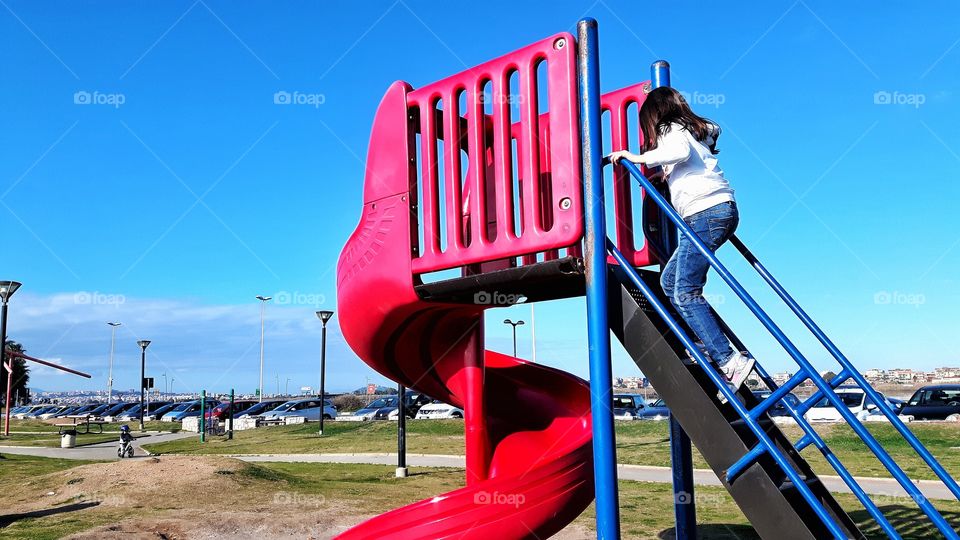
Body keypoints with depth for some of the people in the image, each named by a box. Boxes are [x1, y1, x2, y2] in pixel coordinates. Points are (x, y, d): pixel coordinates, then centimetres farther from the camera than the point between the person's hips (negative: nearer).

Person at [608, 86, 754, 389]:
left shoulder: (671, 129, 0)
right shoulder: (696, 130, 27)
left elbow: (680, 151, -21)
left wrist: (640, 158, -13)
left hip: (705, 213, -10)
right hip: (722, 209, 10)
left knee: (685, 293, -12)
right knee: (670, 281, 14)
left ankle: (729, 362, -18)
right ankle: (711, 345, 9)